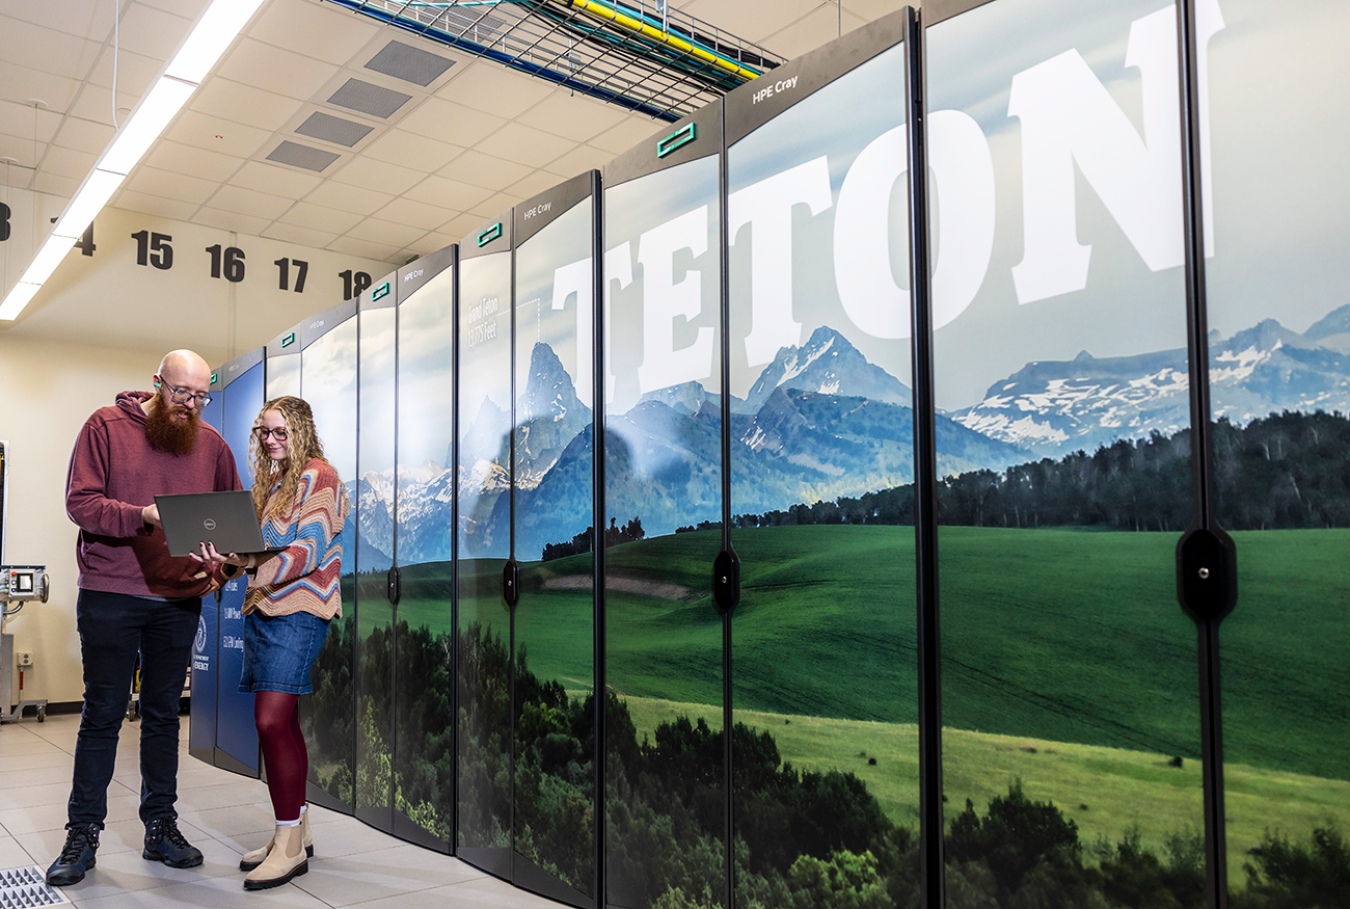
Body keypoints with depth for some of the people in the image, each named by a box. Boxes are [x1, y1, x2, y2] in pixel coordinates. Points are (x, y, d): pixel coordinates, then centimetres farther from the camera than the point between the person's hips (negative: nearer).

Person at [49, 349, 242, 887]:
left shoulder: (211, 444, 8)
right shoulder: (107, 426, -1)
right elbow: (79, 501, -8)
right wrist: (142, 515, -24)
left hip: (179, 601, 3)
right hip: (109, 596, -3)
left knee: (163, 715, 11)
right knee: (102, 715, 3)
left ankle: (161, 827, 21)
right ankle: (83, 835, 15)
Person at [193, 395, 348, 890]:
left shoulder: (318, 477, -6)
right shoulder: (269, 482, 20)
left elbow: (309, 552, -16)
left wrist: (248, 563, -29)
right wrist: (227, 561, 0)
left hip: (297, 611, -8)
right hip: (261, 608, 9)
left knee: (271, 721, -13)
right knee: (283, 721, 10)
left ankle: (289, 845, -5)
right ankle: (297, 832, 19)